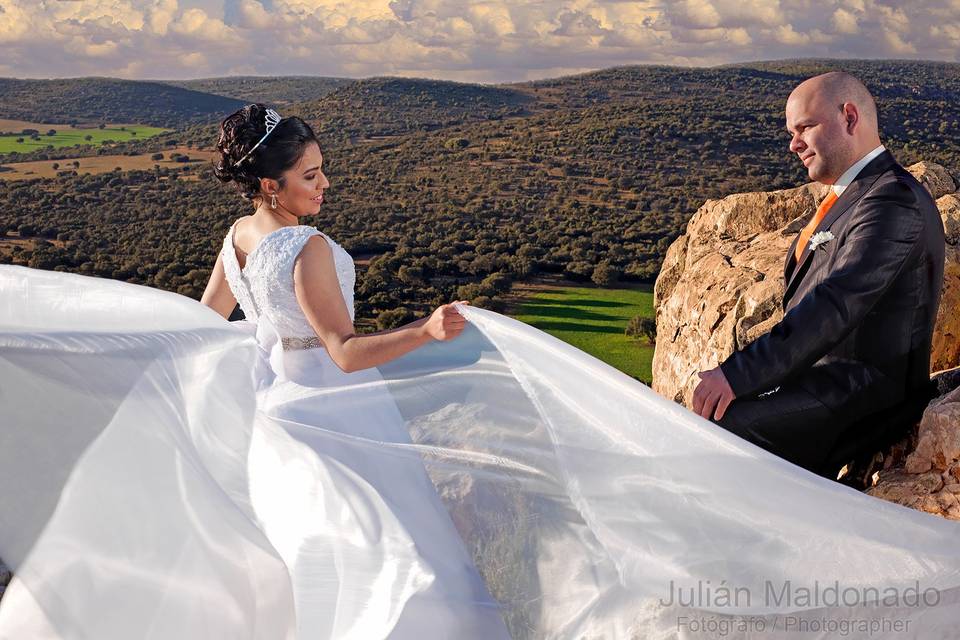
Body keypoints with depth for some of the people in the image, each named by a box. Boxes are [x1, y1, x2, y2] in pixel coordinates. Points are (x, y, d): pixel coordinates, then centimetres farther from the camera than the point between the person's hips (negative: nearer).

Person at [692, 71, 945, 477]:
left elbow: (834, 306, -28)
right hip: (824, 376, 9)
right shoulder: (850, 195, 16)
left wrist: (736, 374, -32)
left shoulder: (893, 201, -17)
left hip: (862, 397, -9)